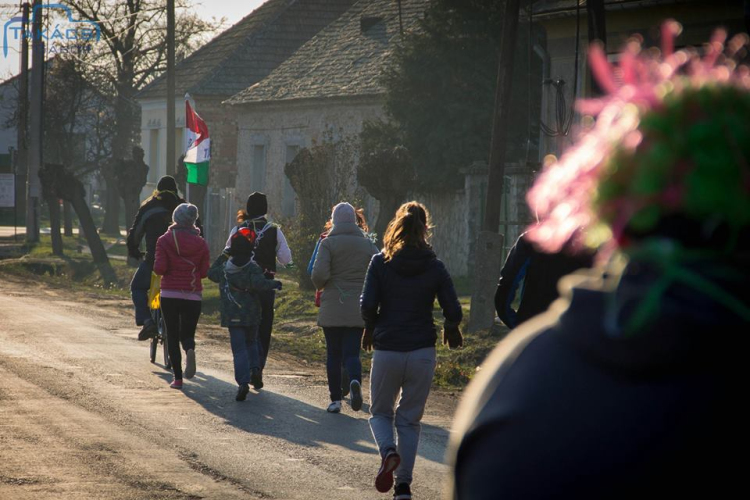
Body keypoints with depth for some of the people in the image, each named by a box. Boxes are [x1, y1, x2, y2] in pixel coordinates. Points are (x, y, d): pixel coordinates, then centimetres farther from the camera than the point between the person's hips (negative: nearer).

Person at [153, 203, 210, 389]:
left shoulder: (165, 240, -6)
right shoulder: (201, 243, 0)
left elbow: (159, 268, -11)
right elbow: (204, 272, 2)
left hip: (169, 295, -1)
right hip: (193, 295, 1)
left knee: (172, 335, 8)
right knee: (187, 334, 10)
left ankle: (178, 377, 0)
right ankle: (190, 349, -26)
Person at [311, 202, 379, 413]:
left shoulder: (329, 243, -5)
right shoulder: (367, 244, 5)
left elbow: (319, 273, -16)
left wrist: (320, 286, 6)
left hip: (332, 307, -2)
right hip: (358, 309, 2)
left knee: (333, 354, 9)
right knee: (352, 352, 4)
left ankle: (335, 399, 9)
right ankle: (355, 381, -27)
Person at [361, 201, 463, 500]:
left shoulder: (380, 262, -4)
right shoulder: (435, 267, -1)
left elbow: (367, 304, -11)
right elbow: (453, 311, -4)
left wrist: (371, 329, 8)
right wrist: (450, 330, 17)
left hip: (387, 349, -1)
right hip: (422, 352, 1)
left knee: (380, 412, 16)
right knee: (410, 419, 13)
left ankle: (388, 452, -15)